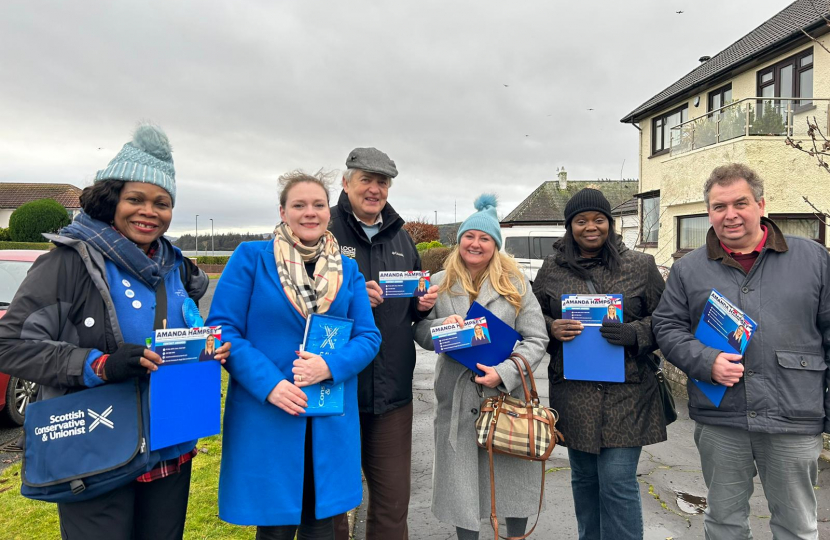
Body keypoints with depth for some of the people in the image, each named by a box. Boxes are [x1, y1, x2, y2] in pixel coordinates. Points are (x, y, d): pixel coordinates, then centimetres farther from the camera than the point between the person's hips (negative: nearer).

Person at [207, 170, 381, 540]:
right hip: (265, 417, -2)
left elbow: (368, 337, 2)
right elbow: (222, 329, -8)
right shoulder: (250, 257, -3)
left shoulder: (348, 270, 6)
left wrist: (330, 367, -17)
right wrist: (268, 383, -19)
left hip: (330, 420, 3)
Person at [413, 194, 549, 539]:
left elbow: (537, 340, -3)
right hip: (457, 399, 1)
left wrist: (504, 373, -16)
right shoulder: (439, 284, 4)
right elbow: (419, 332, 6)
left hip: (507, 395, 0)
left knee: (514, 477, 9)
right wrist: (441, 326, -17)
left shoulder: (515, 284, 1)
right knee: (461, 481, 10)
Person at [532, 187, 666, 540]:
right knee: (583, 477, 17)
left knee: (618, 482, -1)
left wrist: (634, 333, -15)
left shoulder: (640, 266, 2)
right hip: (573, 393, 2)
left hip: (626, 392, -2)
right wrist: (551, 328, -10)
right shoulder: (552, 269, 5)